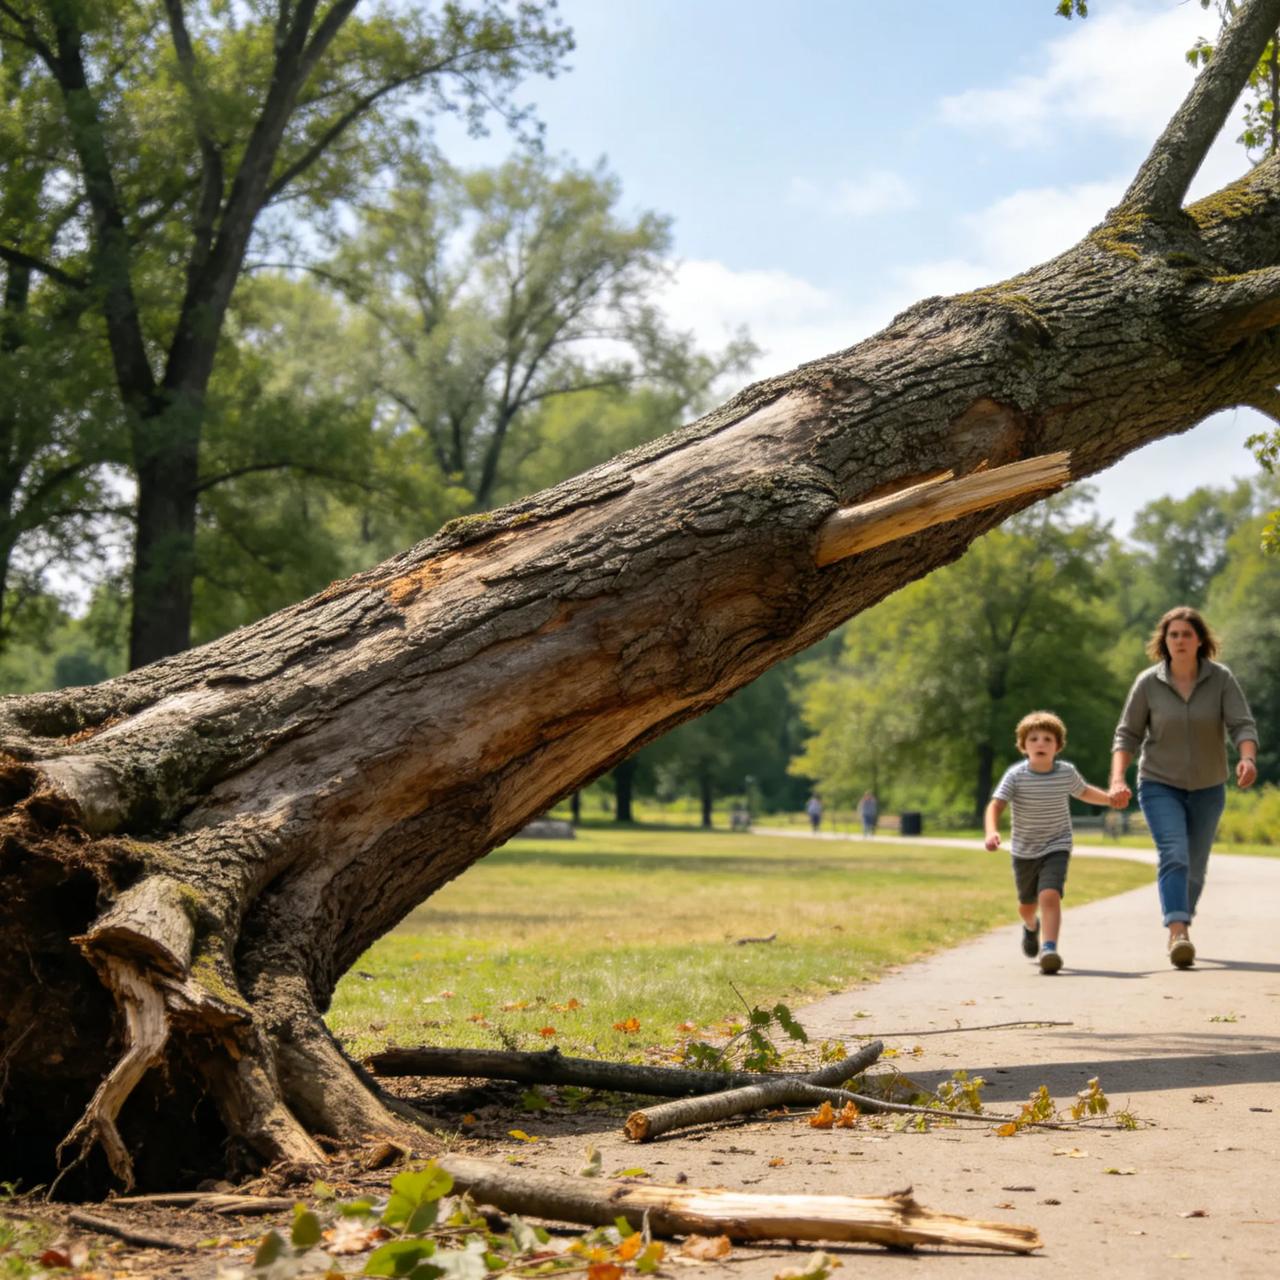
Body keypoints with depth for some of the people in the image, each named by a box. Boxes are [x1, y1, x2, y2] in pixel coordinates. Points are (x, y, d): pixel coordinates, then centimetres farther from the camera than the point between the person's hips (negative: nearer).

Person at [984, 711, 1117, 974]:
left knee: (1050, 896, -25)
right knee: (1027, 903, 20)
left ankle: (1049, 948, -28)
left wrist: (1111, 798, 3)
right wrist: (992, 832, -44)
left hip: (1056, 848, -1)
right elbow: (995, 805, -27)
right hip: (1024, 851, 1)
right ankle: (1032, 927, 54)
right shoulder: (1016, 776, -17)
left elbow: (1084, 792, 15)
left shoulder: (1067, 773, -8)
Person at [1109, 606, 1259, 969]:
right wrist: (1118, 778, -19)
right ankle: (1179, 936, -33)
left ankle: (1179, 930, 34)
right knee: (1174, 856, -22)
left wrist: (1247, 758, -37)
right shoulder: (1148, 683, -9)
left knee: (1195, 867, 13)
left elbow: (1242, 725, -16)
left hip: (1207, 789, 2)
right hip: (1160, 786, -2)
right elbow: (1127, 734, -5)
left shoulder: (1221, 678, -9)